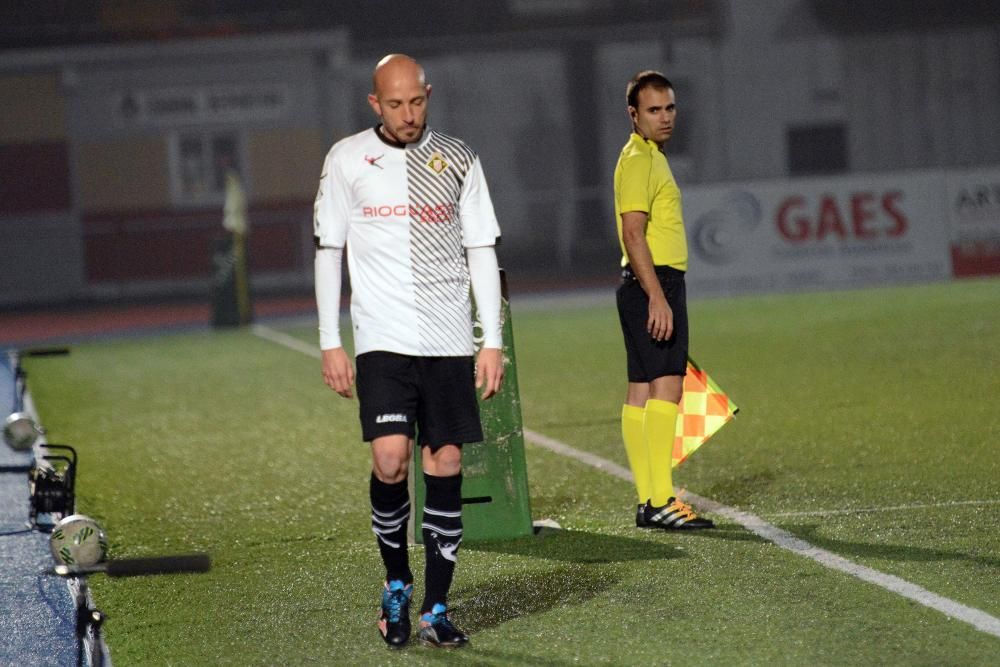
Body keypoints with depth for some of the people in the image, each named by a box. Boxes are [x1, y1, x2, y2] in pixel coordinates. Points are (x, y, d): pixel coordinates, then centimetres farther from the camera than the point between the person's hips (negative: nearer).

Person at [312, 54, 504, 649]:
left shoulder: (458, 159, 7)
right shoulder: (348, 159, 3)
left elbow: (482, 251, 9)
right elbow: (329, 250, 7)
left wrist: (493, 341, 3)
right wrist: (330, 343, 2)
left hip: (450, 342, 2)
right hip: (382, 339, -2)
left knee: (446, 465, -1)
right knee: (390, 459, -15)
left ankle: (435, 610, 7)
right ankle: (397, 584, 8)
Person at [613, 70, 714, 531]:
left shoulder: (652, 157, 20)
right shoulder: (638, 161, -12)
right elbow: (633, 234, -20)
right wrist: (657, 297, -26)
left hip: (654, 285, 10)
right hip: (652, 285, -10)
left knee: (641, 390, 8)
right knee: (666, 386, -14)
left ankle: (648, 502, 9)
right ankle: (660, 501, -18)